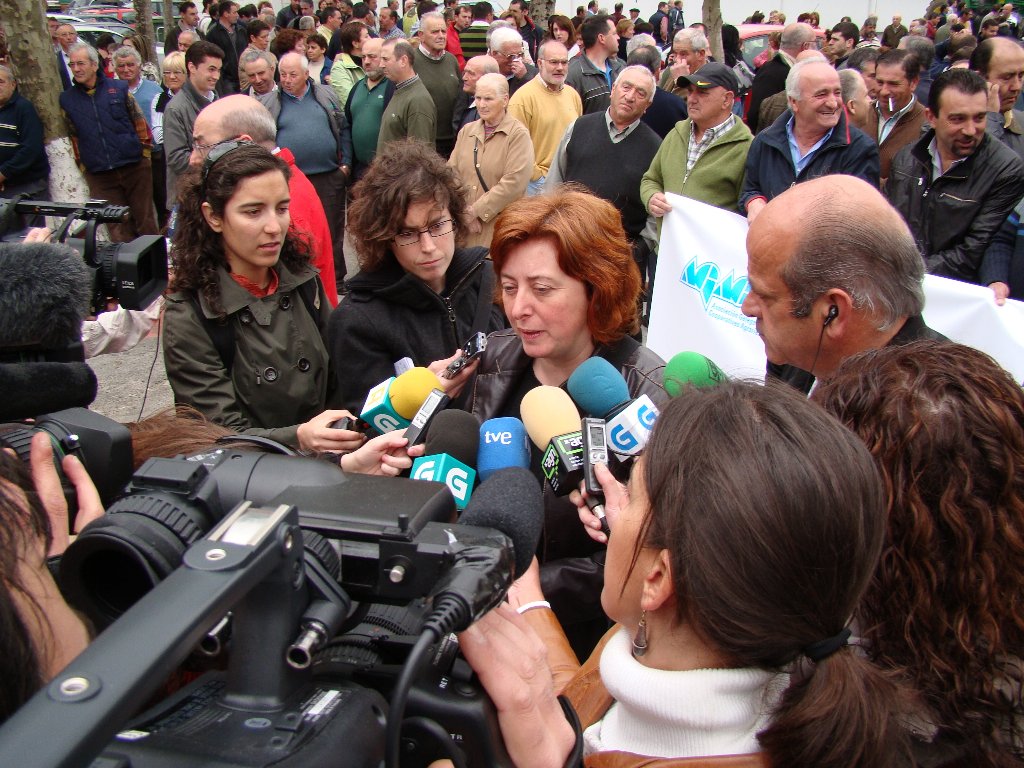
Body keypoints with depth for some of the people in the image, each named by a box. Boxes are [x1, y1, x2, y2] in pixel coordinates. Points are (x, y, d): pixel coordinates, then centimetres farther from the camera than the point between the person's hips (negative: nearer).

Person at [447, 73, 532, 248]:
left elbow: (513, 184, -15)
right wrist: (464, 213, -9)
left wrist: (475, 211, -13)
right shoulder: (467, 131, 12)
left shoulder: (518, 134, -6)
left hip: (499, 226, -4)